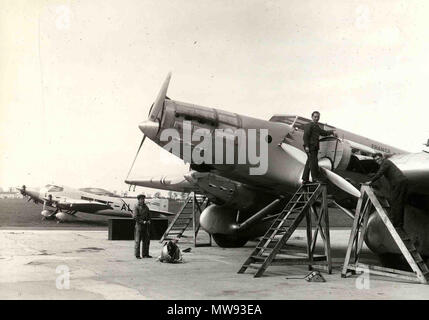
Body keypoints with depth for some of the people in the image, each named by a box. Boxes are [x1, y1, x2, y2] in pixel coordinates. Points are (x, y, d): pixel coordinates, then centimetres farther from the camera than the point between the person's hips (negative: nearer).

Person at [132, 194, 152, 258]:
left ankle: (145, 254, 18)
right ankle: (137, 255, 2)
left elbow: (148, 214, 21)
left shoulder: (145, 206, 14)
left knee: (146, 240, 9)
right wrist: (142, 222, -17)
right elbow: (134, 217, -14)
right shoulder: (136, 206, -7)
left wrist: (148, 220, 1)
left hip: (146, 225, 7)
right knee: (138, 240, -3)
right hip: (139, 225, -7)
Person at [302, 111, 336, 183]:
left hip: (314, 148, 9)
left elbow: (323, 132, 33)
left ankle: (305, 179, 13)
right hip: (310, 147, -9)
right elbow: (306, 135, -14)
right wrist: (306, 146, -22)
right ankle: (315, 178, -10)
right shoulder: (309, 125, -5)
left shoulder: (317, 126, 23)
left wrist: (332, 132, 19)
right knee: (313, 162, -11)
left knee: (309, 163, 10)